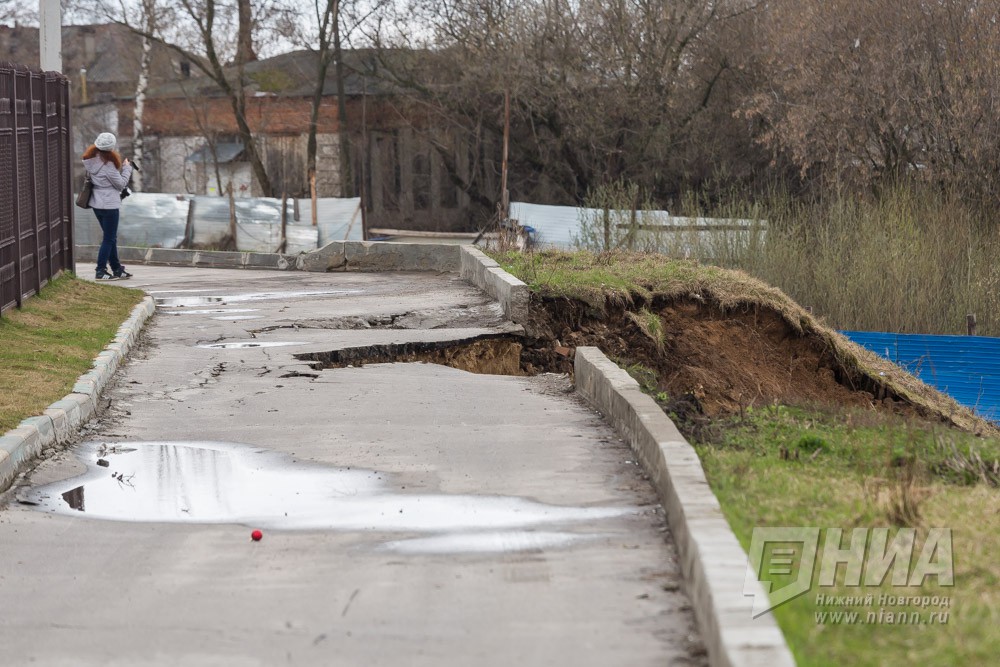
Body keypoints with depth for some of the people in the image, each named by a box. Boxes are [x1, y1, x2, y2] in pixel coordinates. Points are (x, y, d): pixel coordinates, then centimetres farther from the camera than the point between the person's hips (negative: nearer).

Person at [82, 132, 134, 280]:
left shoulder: (91, 160, 3)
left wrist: (121, 166, 6)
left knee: (110, 237, 17)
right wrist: (127, 168, 1)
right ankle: (101, 271, 2)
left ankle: (117, 269, 24)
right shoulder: (108, 164, -22)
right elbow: (121, 183, -13)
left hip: (97, 204, 9)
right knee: (109, 239, 0)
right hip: (109, 205, -9)